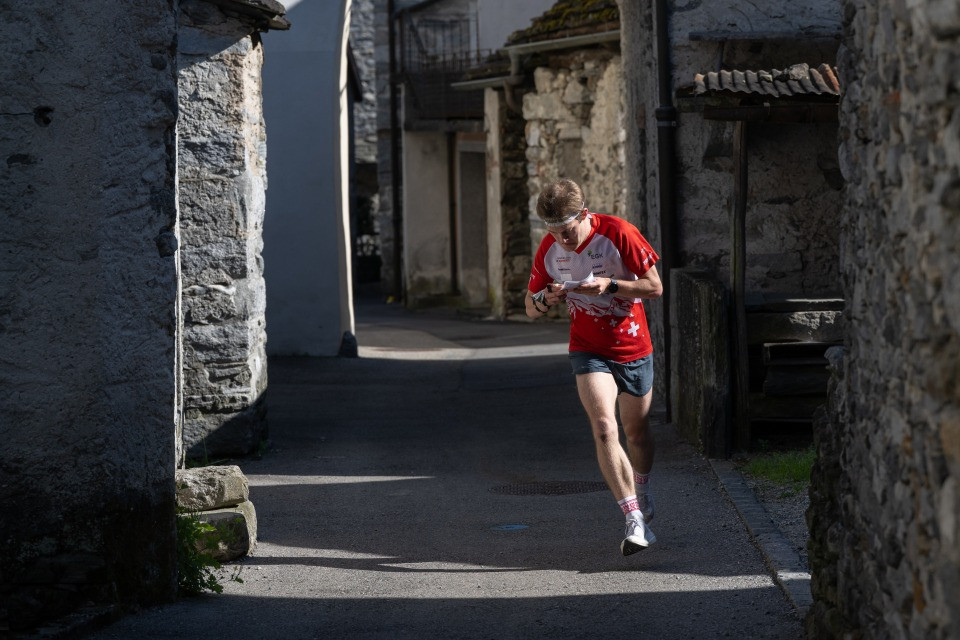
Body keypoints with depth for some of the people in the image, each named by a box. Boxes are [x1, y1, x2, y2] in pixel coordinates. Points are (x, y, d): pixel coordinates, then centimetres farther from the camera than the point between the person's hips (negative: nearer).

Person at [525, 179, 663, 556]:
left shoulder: (617, 234, -17)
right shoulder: (549, 249, -7)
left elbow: (655, 287, -13)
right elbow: (531, 309, 3)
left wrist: (609, 285, -27)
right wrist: (546, 299, -21)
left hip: (634, 348, -1)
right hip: (589, 351, 1)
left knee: (636, 432, 14)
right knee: (604, 428, -21)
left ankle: (642, 489, 46)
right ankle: (635, 520, -22)